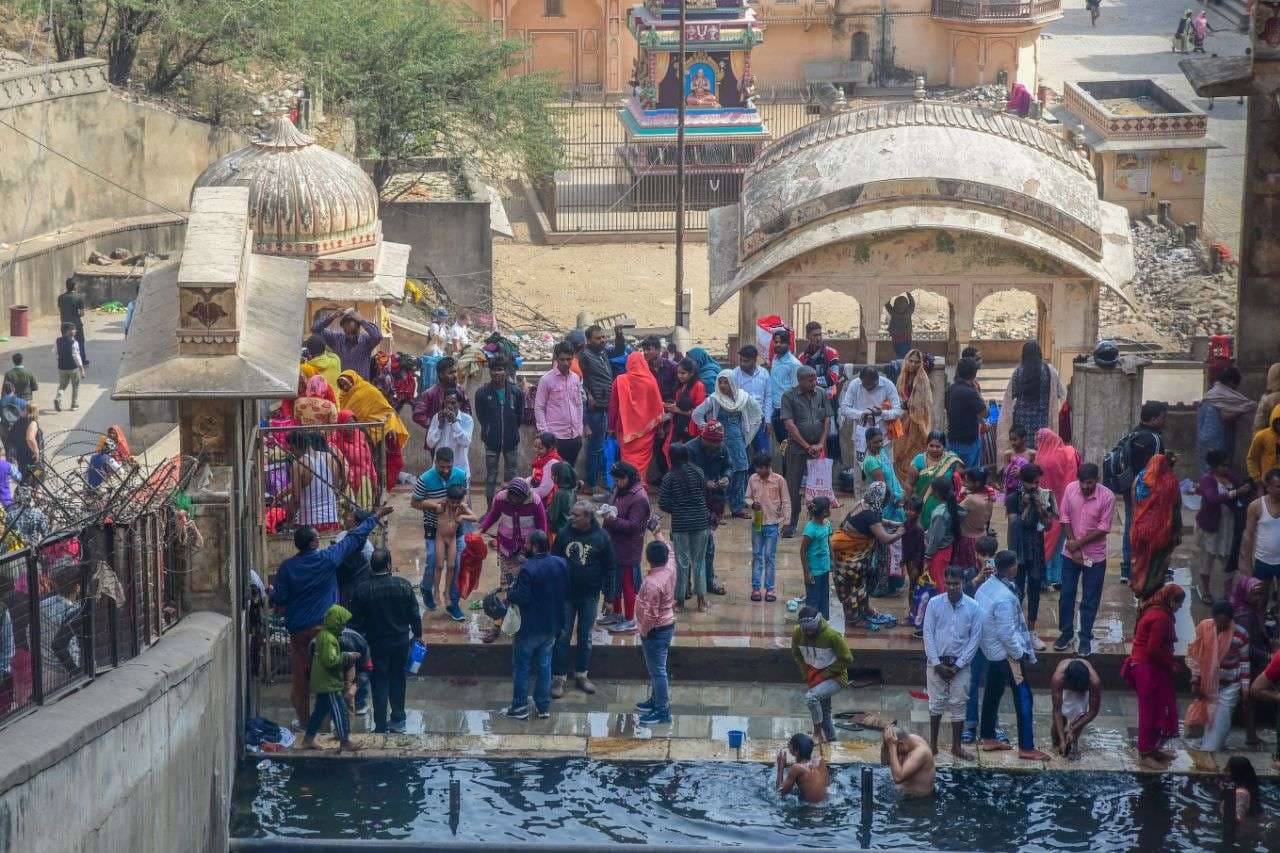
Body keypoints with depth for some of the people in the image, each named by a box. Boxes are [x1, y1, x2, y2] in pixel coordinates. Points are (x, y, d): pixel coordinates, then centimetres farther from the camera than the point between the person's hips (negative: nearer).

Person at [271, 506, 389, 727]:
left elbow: (279, 599, -4)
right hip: (324, 627, -1)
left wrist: (273, 594, 20)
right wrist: (375, 517, 8)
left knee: (299, 674, 11)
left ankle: (302, 719, 18)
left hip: (298, 628, 2)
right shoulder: (328, 558, -11)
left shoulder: (287, 567, -7)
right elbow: (354, 538, -2)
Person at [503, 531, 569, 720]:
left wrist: (509, 593, -5)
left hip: (530, 626, -6)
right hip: (552, 625, 6)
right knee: (544, 664, 16)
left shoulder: (528, 569, -24)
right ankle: (543, 706, 21)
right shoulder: (560, 563, -1)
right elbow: (566, 592, 7)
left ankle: (519, 707, 14)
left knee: (521, 666, 8)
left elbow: (521, 597, -24)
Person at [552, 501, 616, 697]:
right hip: (565, 593, 0)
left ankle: (581, 675, 23)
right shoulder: (564, 533, -5)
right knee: (562, 636, 2)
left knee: (585, 636, 11)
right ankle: (559, 677, 8)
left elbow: (610, 568, -2)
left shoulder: (601, 537, -8)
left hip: (589, 595, 0)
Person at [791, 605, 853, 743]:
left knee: (811, 696, -27)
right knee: (824, 712, 16)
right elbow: (796, 654, 9)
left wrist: (826, 673, -17)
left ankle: (817, 732, -11)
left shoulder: (831, 635, -25)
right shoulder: (797, 633, -12)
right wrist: (806, 672, -2)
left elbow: (847, 659, -16)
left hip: (835, 677, -6)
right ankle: (830, 738, 36)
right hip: (815, 678, 6)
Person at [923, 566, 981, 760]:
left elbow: (975, 639, -4)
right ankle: (933, 743, 18)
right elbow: (928, 635, -4)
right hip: (936, 662, 0)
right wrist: (937, 664, -10)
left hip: (960, 665, 0)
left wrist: (957, 666, -9)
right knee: (936, 703, 6)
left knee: (958, 705, 5)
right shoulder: (934, 603, -6)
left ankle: (956, 746, 16)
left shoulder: (973, 607, -6)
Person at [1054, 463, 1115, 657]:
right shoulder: (1070, 489, -9)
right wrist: (1072, 544, -10)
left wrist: (1079, 543, -16)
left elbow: (1103, 528, -15)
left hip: (1095, 555, -3)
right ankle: (1066, 633, 26)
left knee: (1090, 599, 6)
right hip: (1070, 553, 3)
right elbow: (1065, 517, -2)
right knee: (1066, 594, 11)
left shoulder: (1107, 496, -18)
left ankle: (1085, 638, 17)